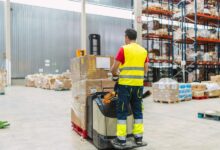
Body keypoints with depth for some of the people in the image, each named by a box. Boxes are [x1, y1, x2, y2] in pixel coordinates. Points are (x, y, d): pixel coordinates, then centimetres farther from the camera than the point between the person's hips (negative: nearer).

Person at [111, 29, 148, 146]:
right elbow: (145, 69, 12)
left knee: (122, 112, 3)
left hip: (125, 84, -5)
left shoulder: (123, 49, -5)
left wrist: (114, 74, 16)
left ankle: (121, 139, 8)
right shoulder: (143, 51, 9)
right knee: (138, 111, 13)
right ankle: (139, 137, 20)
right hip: (139, 85, 5)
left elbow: (114, 68, -4)